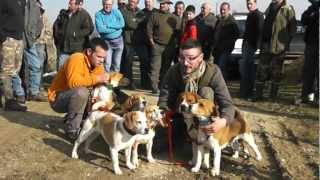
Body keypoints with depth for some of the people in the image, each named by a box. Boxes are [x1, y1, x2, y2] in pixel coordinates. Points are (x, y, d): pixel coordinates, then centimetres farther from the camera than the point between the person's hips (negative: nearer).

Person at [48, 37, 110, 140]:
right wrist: (97, 78, -39)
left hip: (75, 98, 8)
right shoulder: (77, 59, -24)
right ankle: (72, 130, -19)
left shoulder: (98, 65, -2)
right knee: (81, 92, -34)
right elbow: (73, 82, -39)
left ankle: (71, 118, 10)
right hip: (57, 99, -8)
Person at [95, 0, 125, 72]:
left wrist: (108, 25, -15)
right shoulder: (98, 14, -5)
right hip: (107, 42, -2)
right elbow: (100, 29, -18)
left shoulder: (117, 11, 2)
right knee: (107, 64, -9)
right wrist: (115, 27, -14)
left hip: (118, 41, 2)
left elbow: (122, 24, -12)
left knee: (117, 64, 8)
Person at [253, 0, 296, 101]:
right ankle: (258, 94, 12)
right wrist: (262, 42, 14)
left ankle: (273, 95, 13)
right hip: (266, 45, 7)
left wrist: (286, 42, -13)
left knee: (276, 72, 4)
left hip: (278, 46, -6)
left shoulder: (288, 9, -8)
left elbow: (293, 27, -11)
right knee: (261, 70, 6)